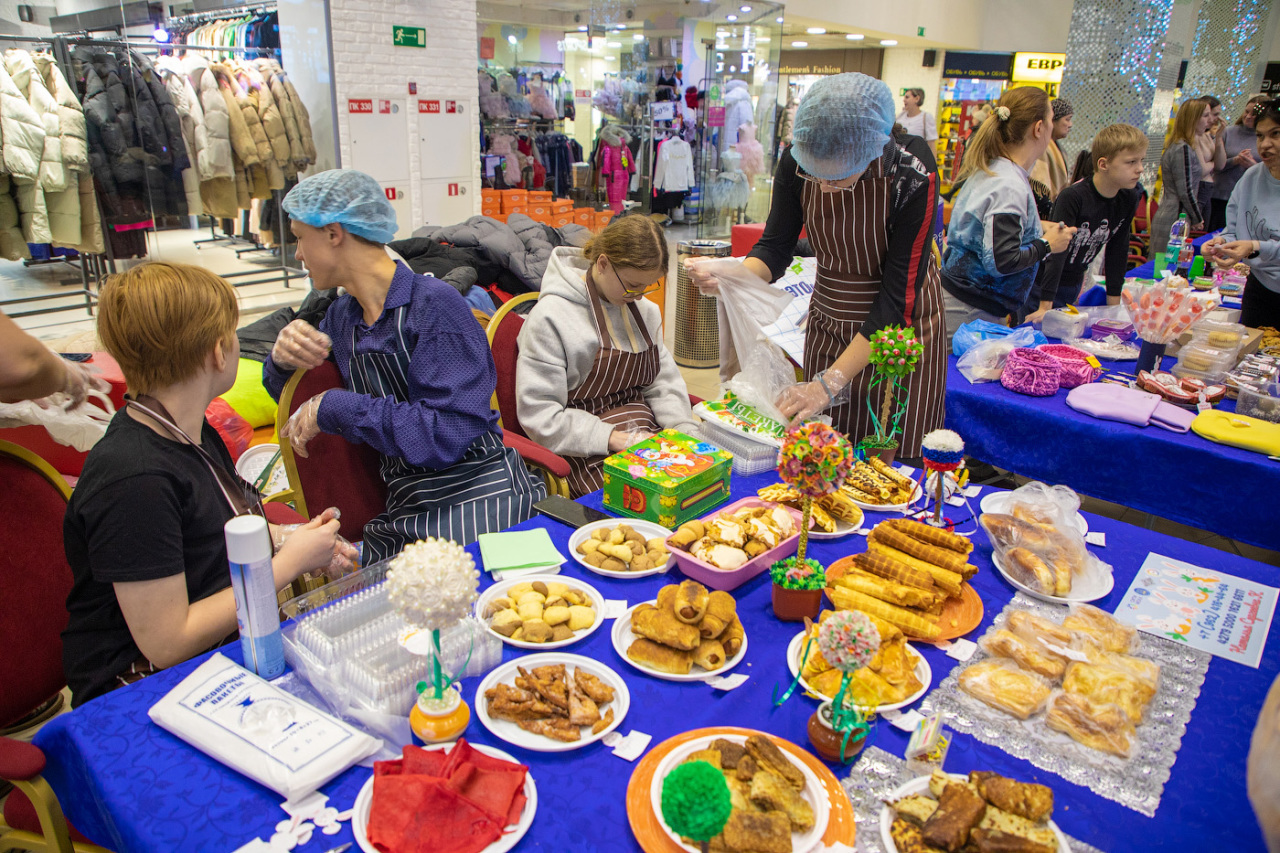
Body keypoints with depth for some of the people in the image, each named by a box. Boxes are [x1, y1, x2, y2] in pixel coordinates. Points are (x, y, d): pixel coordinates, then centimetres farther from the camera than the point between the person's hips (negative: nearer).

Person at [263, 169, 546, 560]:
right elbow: (289, 396, 28)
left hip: (481, 503, -5)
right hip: (402, 511, 6)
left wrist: (335, 408, -12)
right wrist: (282, 358, 4)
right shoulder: (342, 316, 12)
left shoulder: (434, 303, -11)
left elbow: (447, 434, -18)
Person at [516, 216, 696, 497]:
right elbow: (538, 415, -15)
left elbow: (663, 382, 15)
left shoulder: (644, 309, 14)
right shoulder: (550, 317, -12)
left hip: (649, 436, 7)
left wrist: (684, 429, -4)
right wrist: (613, 439, -21)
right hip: (584, 452, -7)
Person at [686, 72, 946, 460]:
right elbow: (776, 246, -6)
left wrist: (831, 382, -30)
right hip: (827, 325, 4)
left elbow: (898, 299, -24)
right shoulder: (796, 161, -15)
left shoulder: (912, 181, -26)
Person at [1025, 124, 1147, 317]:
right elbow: (1057, 252, -27)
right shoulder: (1072, 197, -23)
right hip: (1042, 282, -6)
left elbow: (1118, 251, 5)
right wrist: (1045, 307, -31)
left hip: (1074, 285, 6)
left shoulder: (1128, 199, -3)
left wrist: (1114, 304, 5)